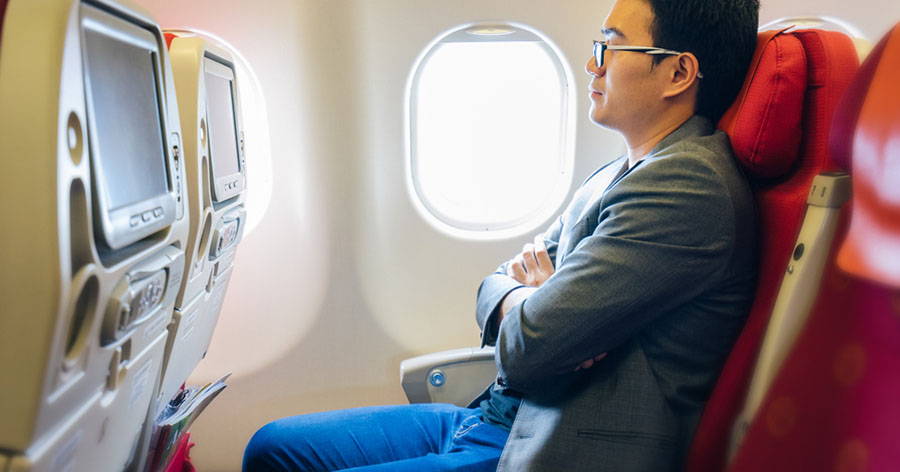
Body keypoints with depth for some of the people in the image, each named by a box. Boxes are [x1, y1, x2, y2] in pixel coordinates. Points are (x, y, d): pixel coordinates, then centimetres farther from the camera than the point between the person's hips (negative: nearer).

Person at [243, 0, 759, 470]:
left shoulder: (689, 184, -21)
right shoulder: (613, 176, 11)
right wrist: (529, 305, -12)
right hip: (495, 415, 9)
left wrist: (532, 322, -2)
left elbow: (523, 350, -24)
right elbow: (496, 284, 10)